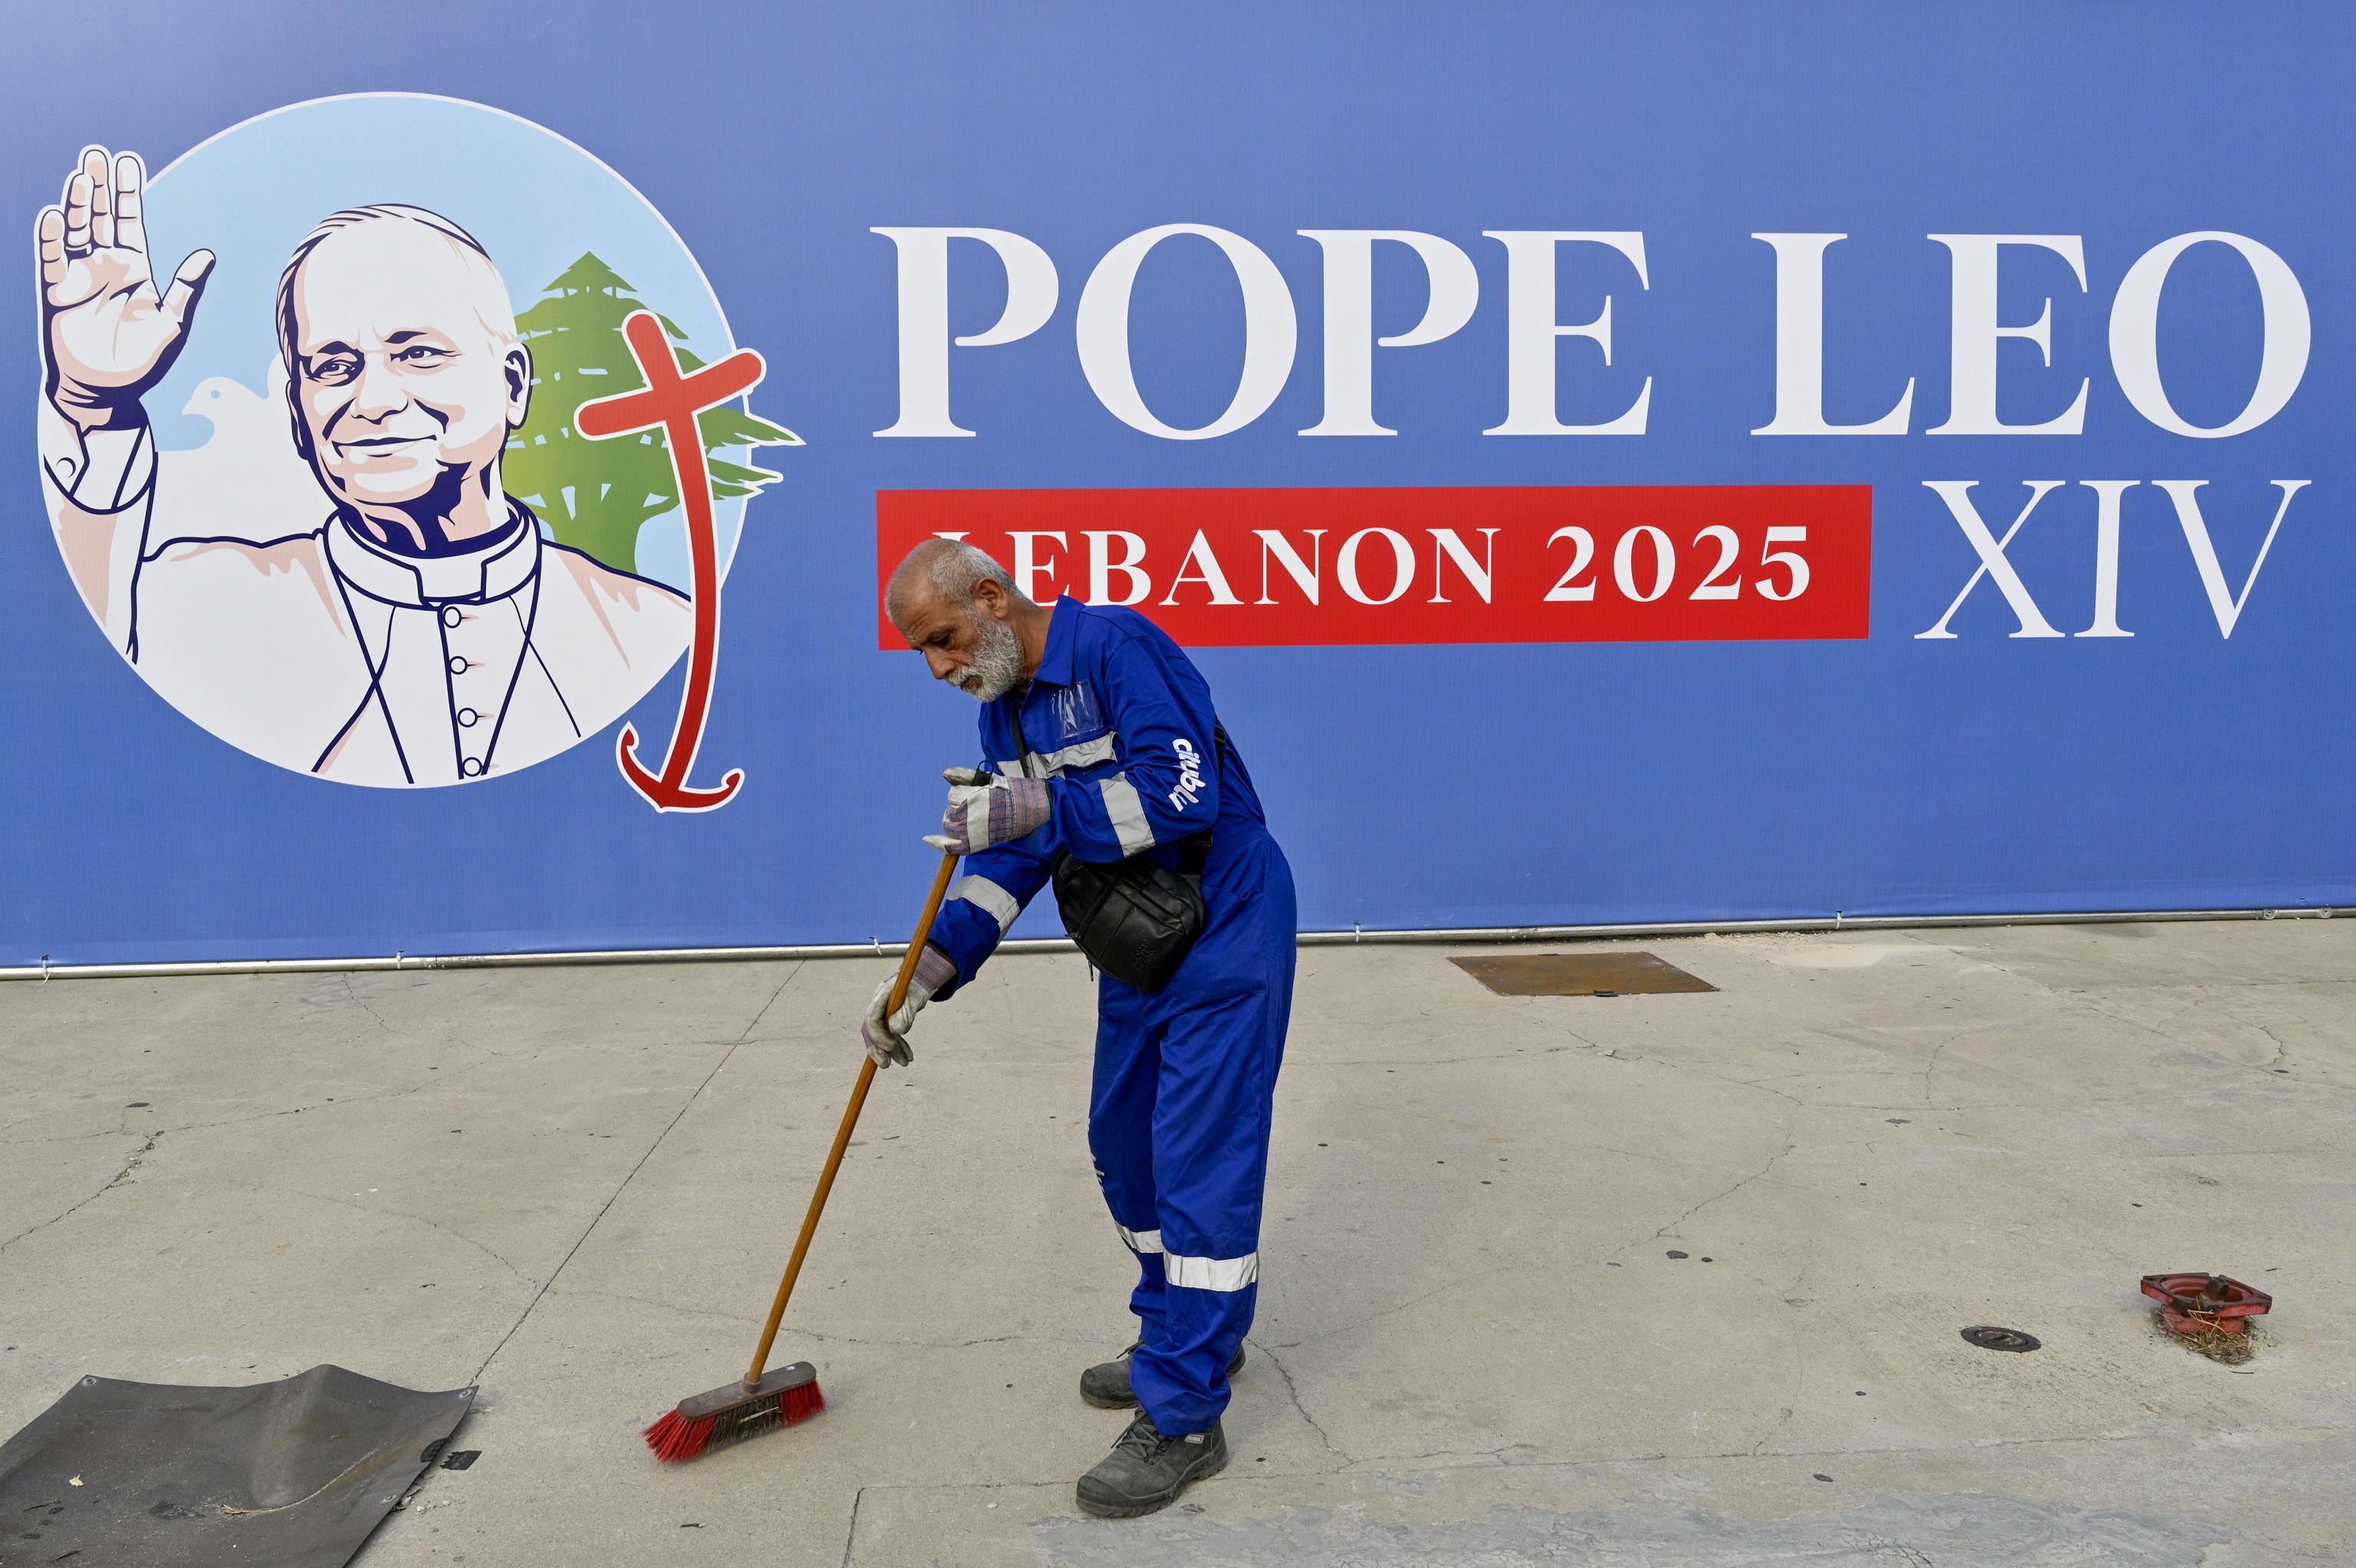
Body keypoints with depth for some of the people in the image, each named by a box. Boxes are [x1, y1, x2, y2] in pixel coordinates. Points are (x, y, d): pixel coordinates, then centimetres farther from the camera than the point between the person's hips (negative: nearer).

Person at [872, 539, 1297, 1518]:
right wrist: (932, 970, -5)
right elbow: (1009, 858, 6)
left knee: (1200, 1162, -6)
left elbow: (1184, 793, -28)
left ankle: (1182, 1418, 2)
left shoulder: (1116, 647, -20)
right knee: (1124, 1143, 16)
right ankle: (1188, 1331, 36)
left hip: (1225, 933, -9)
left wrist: (1041, 809, -30)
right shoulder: (1003, 712, 7)